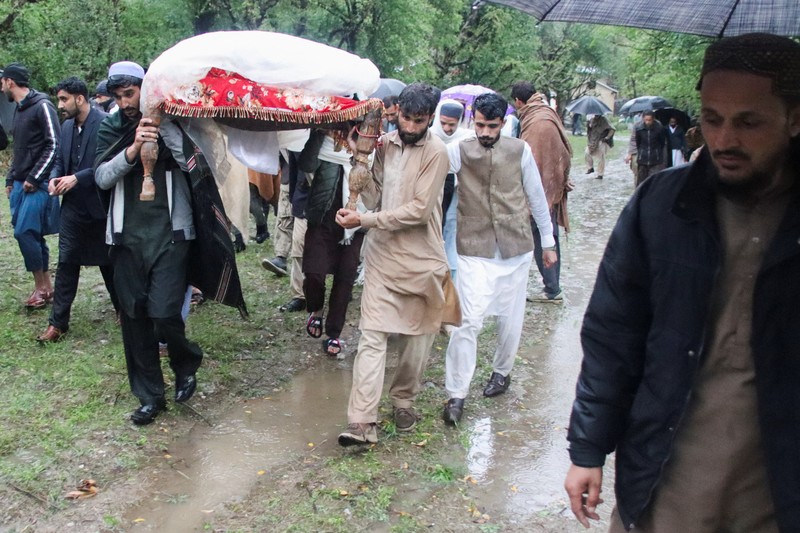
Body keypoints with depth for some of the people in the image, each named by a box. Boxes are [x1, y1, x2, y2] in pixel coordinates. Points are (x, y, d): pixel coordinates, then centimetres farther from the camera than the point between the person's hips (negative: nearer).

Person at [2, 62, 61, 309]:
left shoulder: (42, 106, -10)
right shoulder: (20, 109, 17)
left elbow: (54, 145, -16)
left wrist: (34, 179, -16)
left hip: (37, 185, -8)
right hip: (21, 184, 8)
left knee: (24, 232, -11)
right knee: (32, 235, 7)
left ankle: (41, 286, 1)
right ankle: (46, 286, 14)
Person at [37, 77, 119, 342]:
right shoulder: (67, 126, 9)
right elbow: (61, 160, 17)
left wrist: (77, 178, -21)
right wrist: (54, 178, -3)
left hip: (99, 205, -5)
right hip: (73, 205, 5)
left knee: (108, 261, 10)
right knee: (66, 262, 3)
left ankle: (122, 309, 30)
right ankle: (58, 322, 8)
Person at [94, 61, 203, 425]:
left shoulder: (170, 121, 3)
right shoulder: (111, 129, 9)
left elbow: (190, 160, -10)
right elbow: (102, 177, -3)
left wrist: (162, 123, -17)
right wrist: (133, 149, -18)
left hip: (169, 233, -3)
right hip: (128, 234, 3)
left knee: (164, 312, -12)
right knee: (133, 316, 5)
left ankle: (186, 364, 21)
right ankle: (149, 396, 19)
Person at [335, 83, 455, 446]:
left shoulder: (435, 152, -10)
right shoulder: (385, 145, 4)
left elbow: (419, 210, -17)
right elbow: (374, 200, 1)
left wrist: (363, 221, -18)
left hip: (420, 259, -3)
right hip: (382, 255, 3)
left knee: (416, 339, 11)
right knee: (371, 337, -5)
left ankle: (403, 400, 34)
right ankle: (363, 421, -7)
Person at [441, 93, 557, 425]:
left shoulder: (520, 151, -1)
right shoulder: (459, 151, -4)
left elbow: (537, 198, 8)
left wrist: (548, 242, 12)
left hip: (516, 248, 2)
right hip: (475, 251, -2)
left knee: (510, 318, 13)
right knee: (469, 320, -10)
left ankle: (502, 371, 39)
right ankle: (456, 394, 0)